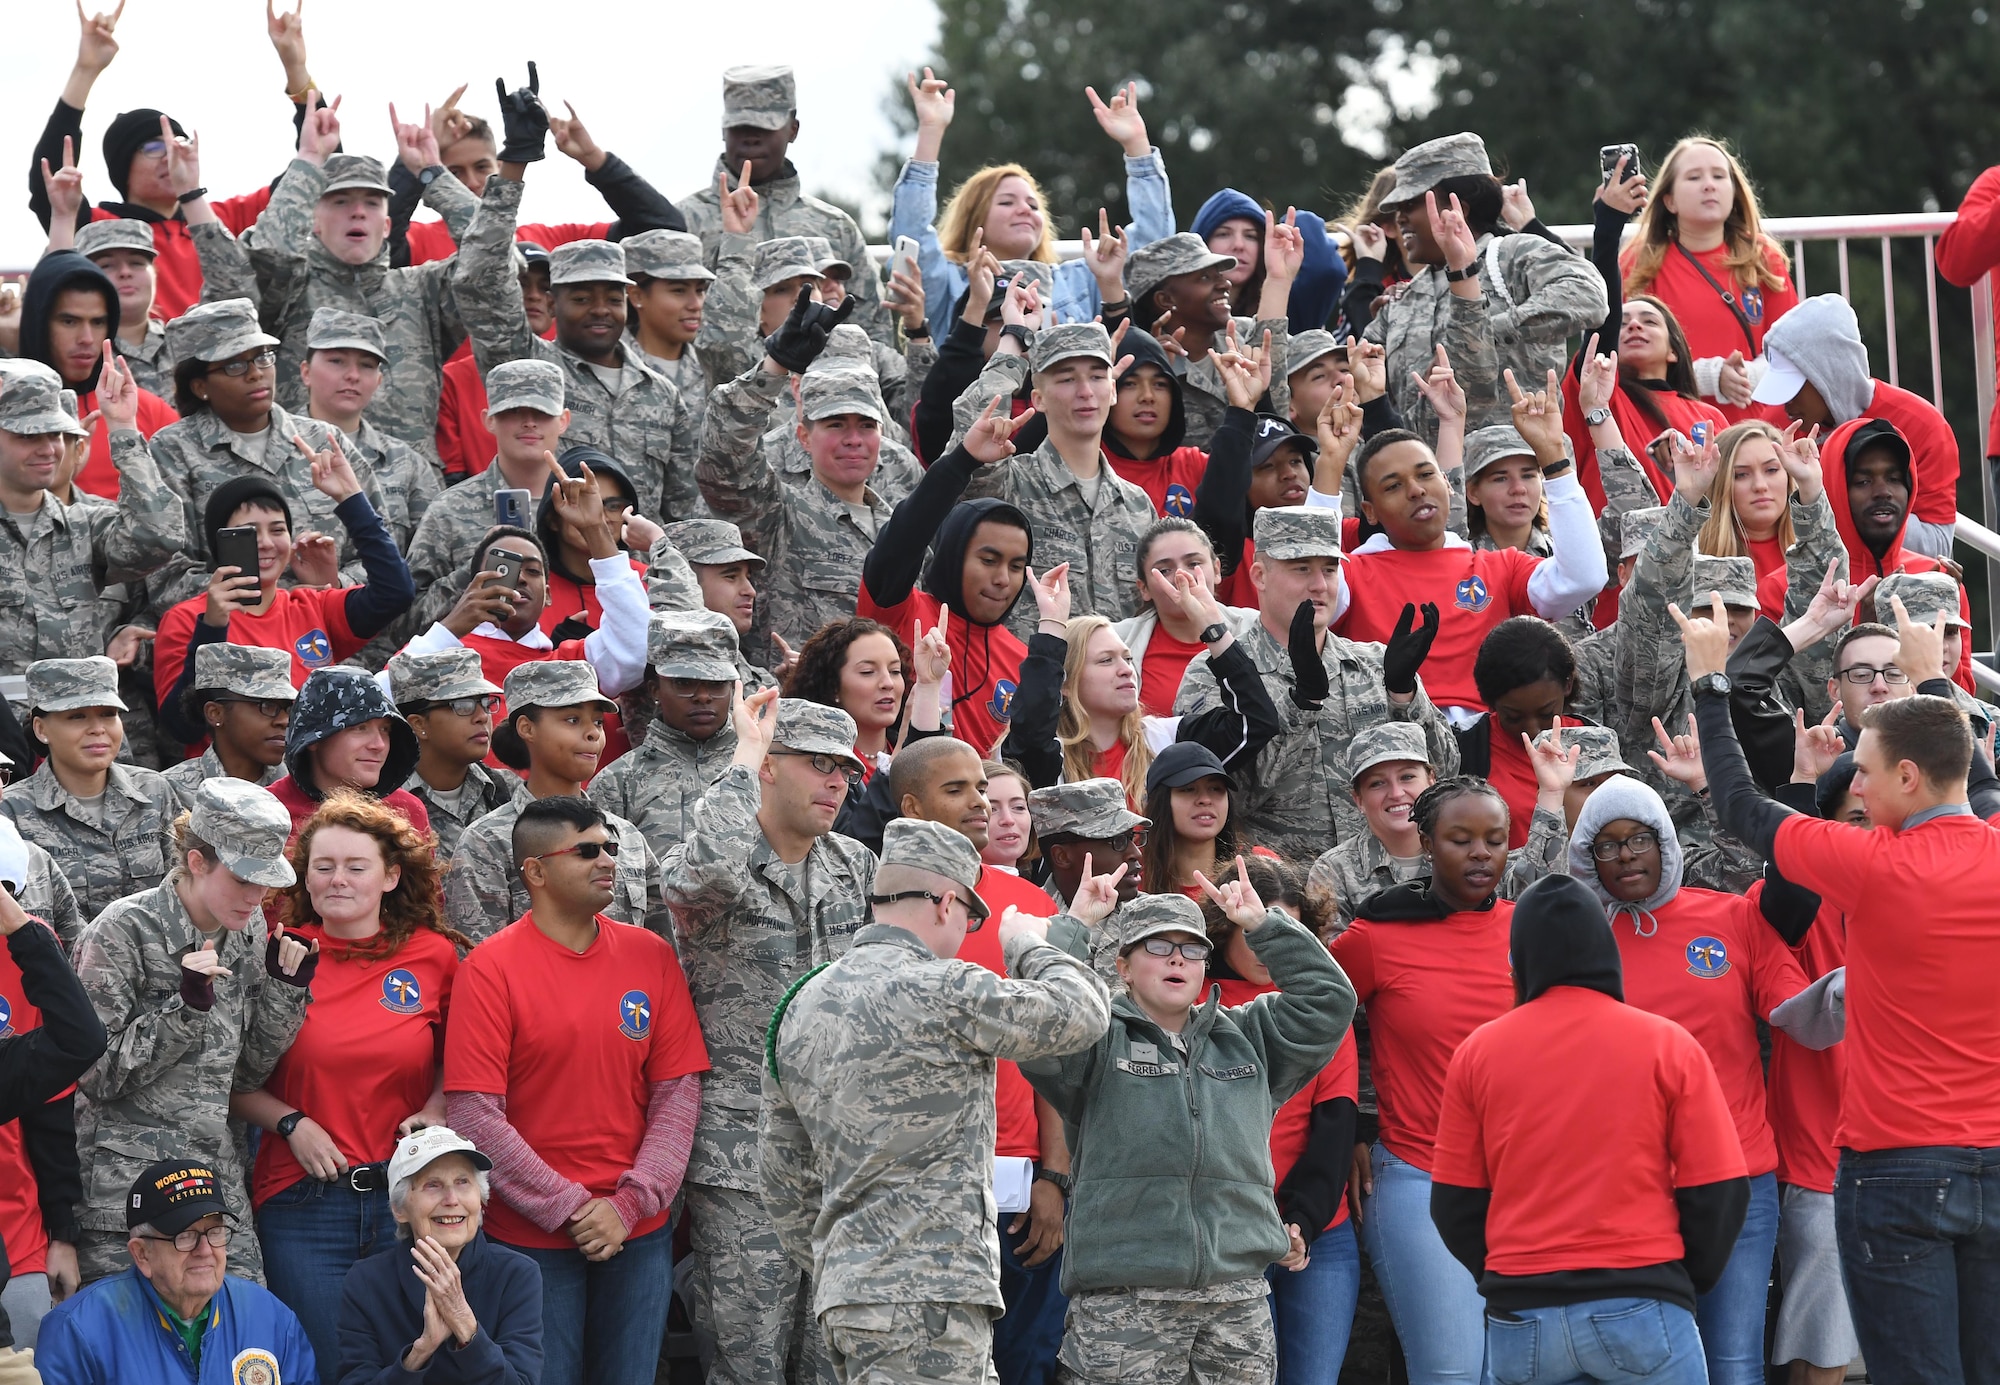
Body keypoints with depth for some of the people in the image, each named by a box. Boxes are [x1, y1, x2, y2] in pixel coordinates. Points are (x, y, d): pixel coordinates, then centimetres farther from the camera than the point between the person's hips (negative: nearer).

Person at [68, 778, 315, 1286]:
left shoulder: (249, 931, 8)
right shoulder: (123, 931, -11)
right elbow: (97, 1076, -13)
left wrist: (286, 990, 1)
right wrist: (187, 1005, -21)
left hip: (218, 1184, 6)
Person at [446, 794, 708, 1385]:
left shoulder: (651, 955, 4)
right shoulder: (492, 967, -7)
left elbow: (679, 1091, 4)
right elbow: (474, 1115, -11)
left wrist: (630, 1204, -8)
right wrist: (570, 1210, -12)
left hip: (638, 1232, 3)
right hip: (529, 1236, -3)